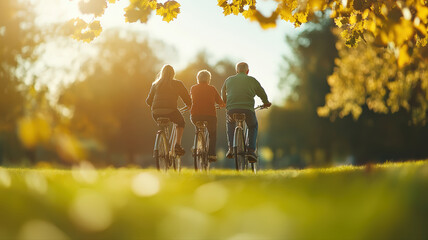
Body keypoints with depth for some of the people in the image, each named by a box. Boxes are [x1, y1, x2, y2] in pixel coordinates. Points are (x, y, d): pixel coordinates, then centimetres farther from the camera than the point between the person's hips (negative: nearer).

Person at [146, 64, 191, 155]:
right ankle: (178, 144, 9)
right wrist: (188, 106, 36)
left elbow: (148, 101, 20)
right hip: (170, 110, -3)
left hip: (156, 113, 3)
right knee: (181, 123, 27)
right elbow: (187, 99, 14)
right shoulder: (177, 84, 12)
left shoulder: (156, 84, 20)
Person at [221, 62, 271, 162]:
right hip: (248, 110, -1)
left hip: (232, 109, 1)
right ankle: (251, 151, 11)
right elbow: (262, 94, 23)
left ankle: (231, 148, 21)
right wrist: (266, 103, 44)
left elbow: (223, 95, 33)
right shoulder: (252, 80, 14)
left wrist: (226, 104, 53)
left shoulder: (229, 80, 19)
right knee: (253, 127, 27)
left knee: (230, 124, 34)